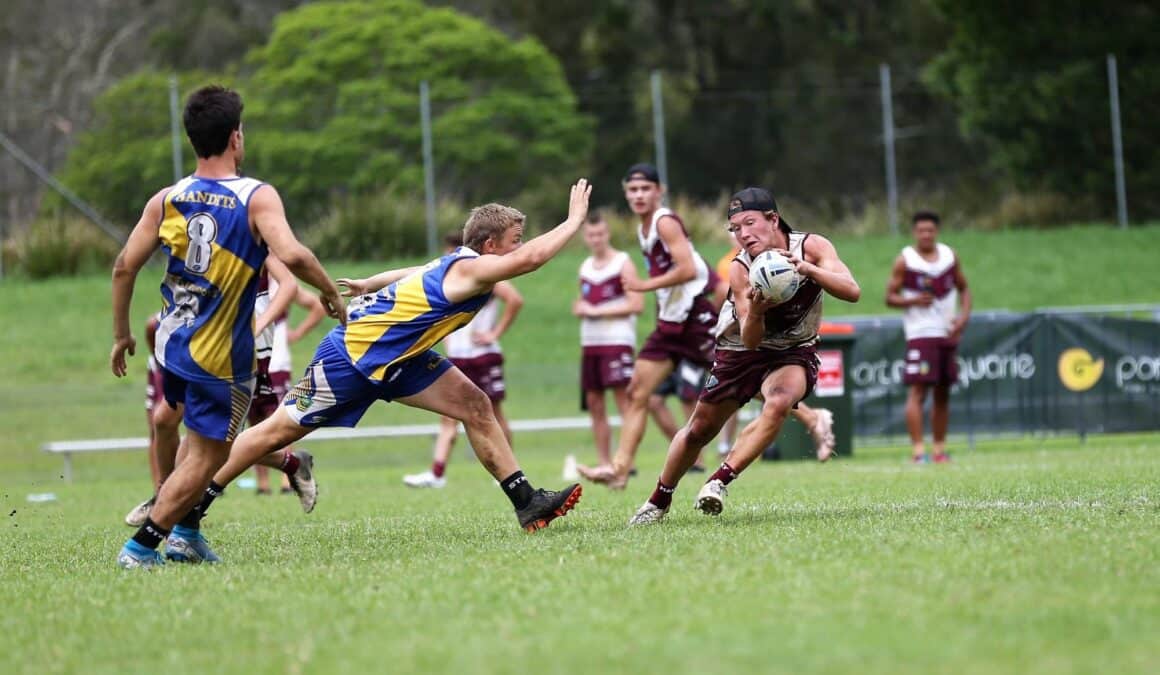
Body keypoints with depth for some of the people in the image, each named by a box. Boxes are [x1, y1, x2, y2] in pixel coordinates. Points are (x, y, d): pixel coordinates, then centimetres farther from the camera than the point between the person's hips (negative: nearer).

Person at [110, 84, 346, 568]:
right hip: (221, 358, -6)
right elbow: (291, 255, -27)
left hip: (172, 346, 6)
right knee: (207, 456, 3)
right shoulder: (258, 198, -13)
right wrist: (330, 291, -10)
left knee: (203, 438, 28)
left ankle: (183, 533, 24)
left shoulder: (167, 200, 1)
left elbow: (125, 265, 0)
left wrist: (121, 336, 10)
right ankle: (141, 548, -3)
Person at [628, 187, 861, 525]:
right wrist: (754, 312, -49)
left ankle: (719, 482, -26)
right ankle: (659, 500, 31)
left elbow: (852, 291, -32)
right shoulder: (740, 270, -21)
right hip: (741, 352, 1)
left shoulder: (811, 247, -19)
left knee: (778, 402, -33)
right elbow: (749, 341, -26)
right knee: (699, 430, 6)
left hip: (794, 354, -1)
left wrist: (806, 269, -46)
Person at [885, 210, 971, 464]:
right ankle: (917, 449, -15)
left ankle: (940, 448, 14)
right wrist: (913, 301, -20)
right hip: (920, 335, -5)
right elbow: (890, 297, -2)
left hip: (948, 334, 5)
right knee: (917, 390, -12)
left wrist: (964, 315, -1)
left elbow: (963, 288, 16)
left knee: (943, 393, 8)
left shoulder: (949, 256, 10)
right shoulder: (905, 260, -2)